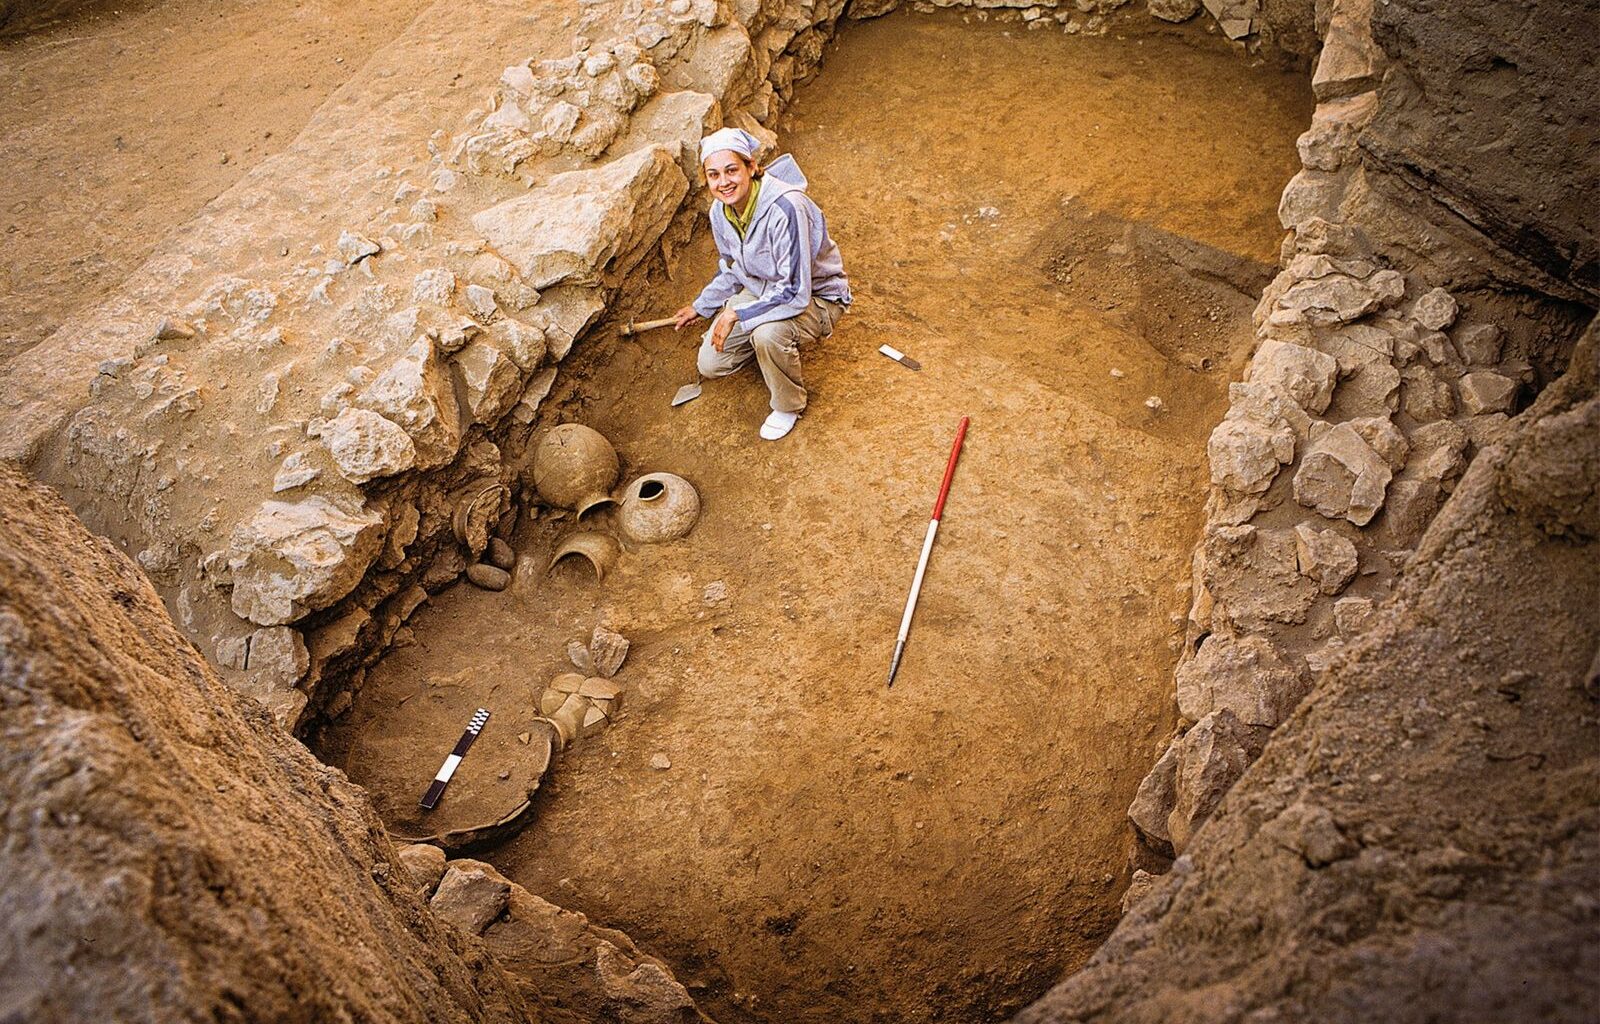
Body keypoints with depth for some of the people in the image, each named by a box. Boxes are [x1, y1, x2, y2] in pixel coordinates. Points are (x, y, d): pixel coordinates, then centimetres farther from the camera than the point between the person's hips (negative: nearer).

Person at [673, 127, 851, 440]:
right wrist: (701, 307, 19)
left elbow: (795, 294, -36)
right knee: (710, 365, 1)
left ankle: (789, 406, -9)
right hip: (763, 289, 7)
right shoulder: (720, 210, -10)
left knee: (768, 333, -38)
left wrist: (736, 313, -30)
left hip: (816, 297, -7)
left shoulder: (786, 208, -35)